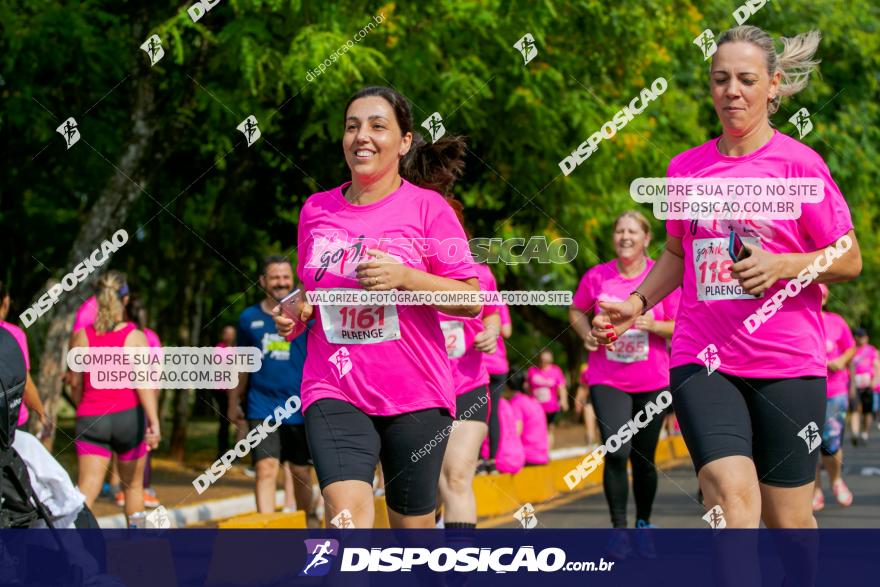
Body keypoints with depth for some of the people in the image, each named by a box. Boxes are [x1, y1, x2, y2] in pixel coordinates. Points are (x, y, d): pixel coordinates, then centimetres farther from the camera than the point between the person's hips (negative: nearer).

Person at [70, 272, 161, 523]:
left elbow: (76, 384, 7)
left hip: (91, 418, 1)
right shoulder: (135, 337, -7)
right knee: (133, 485, 18)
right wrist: (153, 420, -23)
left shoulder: (81, 337, -1)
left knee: (86, 488, -7)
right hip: (129, 415, -1)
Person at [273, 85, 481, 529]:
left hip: (416, 393, -1)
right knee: (347, 510, -21)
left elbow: (471, 299, -5)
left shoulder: (426, 205, -1)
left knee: (412, 525, 7)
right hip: (333, 390, 1)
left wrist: (403, 277, -18)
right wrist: (296, 309, 4)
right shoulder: (316, 209, 10)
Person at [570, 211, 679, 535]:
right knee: (616, 452, -16)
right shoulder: (596, 276, -2)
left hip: (652, 382, 1)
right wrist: (586, 333, -4)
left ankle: (643, 522, 29)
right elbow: (576, 310, 15)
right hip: (607, 380, -1)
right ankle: (619, 526, -6)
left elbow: (679, 327, 0)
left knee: (643, 459, 9)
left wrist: (653, 325, -19)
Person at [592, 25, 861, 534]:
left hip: (787, 366, -2)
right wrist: (636, 305, 11)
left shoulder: (799, 162, -2)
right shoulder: (686, 168, 10)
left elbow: (849, 259, 0)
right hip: (701, 360, 2)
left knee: (787, 518, 5)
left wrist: (780, 266, -16)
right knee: (732, 494, -20)